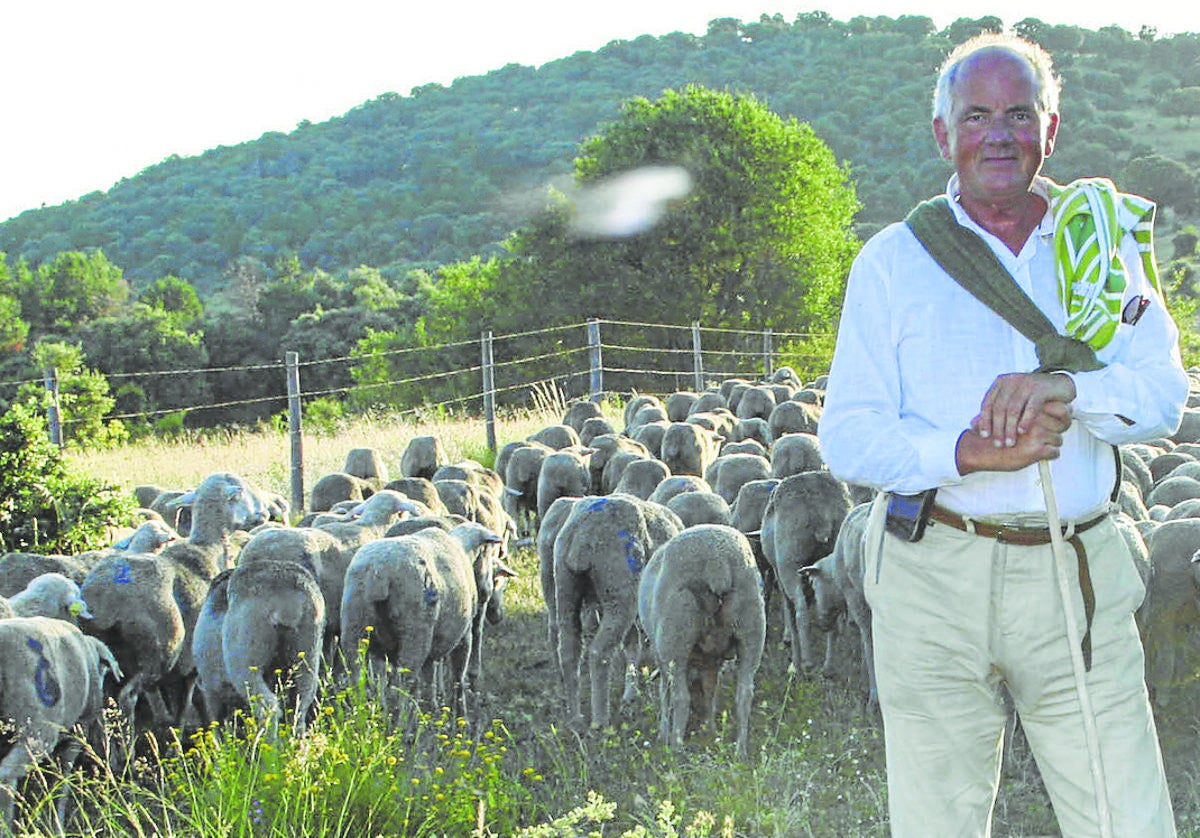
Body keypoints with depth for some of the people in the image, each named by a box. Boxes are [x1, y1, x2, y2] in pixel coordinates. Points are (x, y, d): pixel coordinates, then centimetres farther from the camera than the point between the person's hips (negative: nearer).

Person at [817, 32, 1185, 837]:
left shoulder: (1104, 240, 11)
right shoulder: (893, 261, 5)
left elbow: (1164, 395, 0)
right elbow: (846, 436, -1)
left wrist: (1067, 387, -20)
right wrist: (964, 453, -18)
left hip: (1078, 578, 1)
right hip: (935, 579, -1)